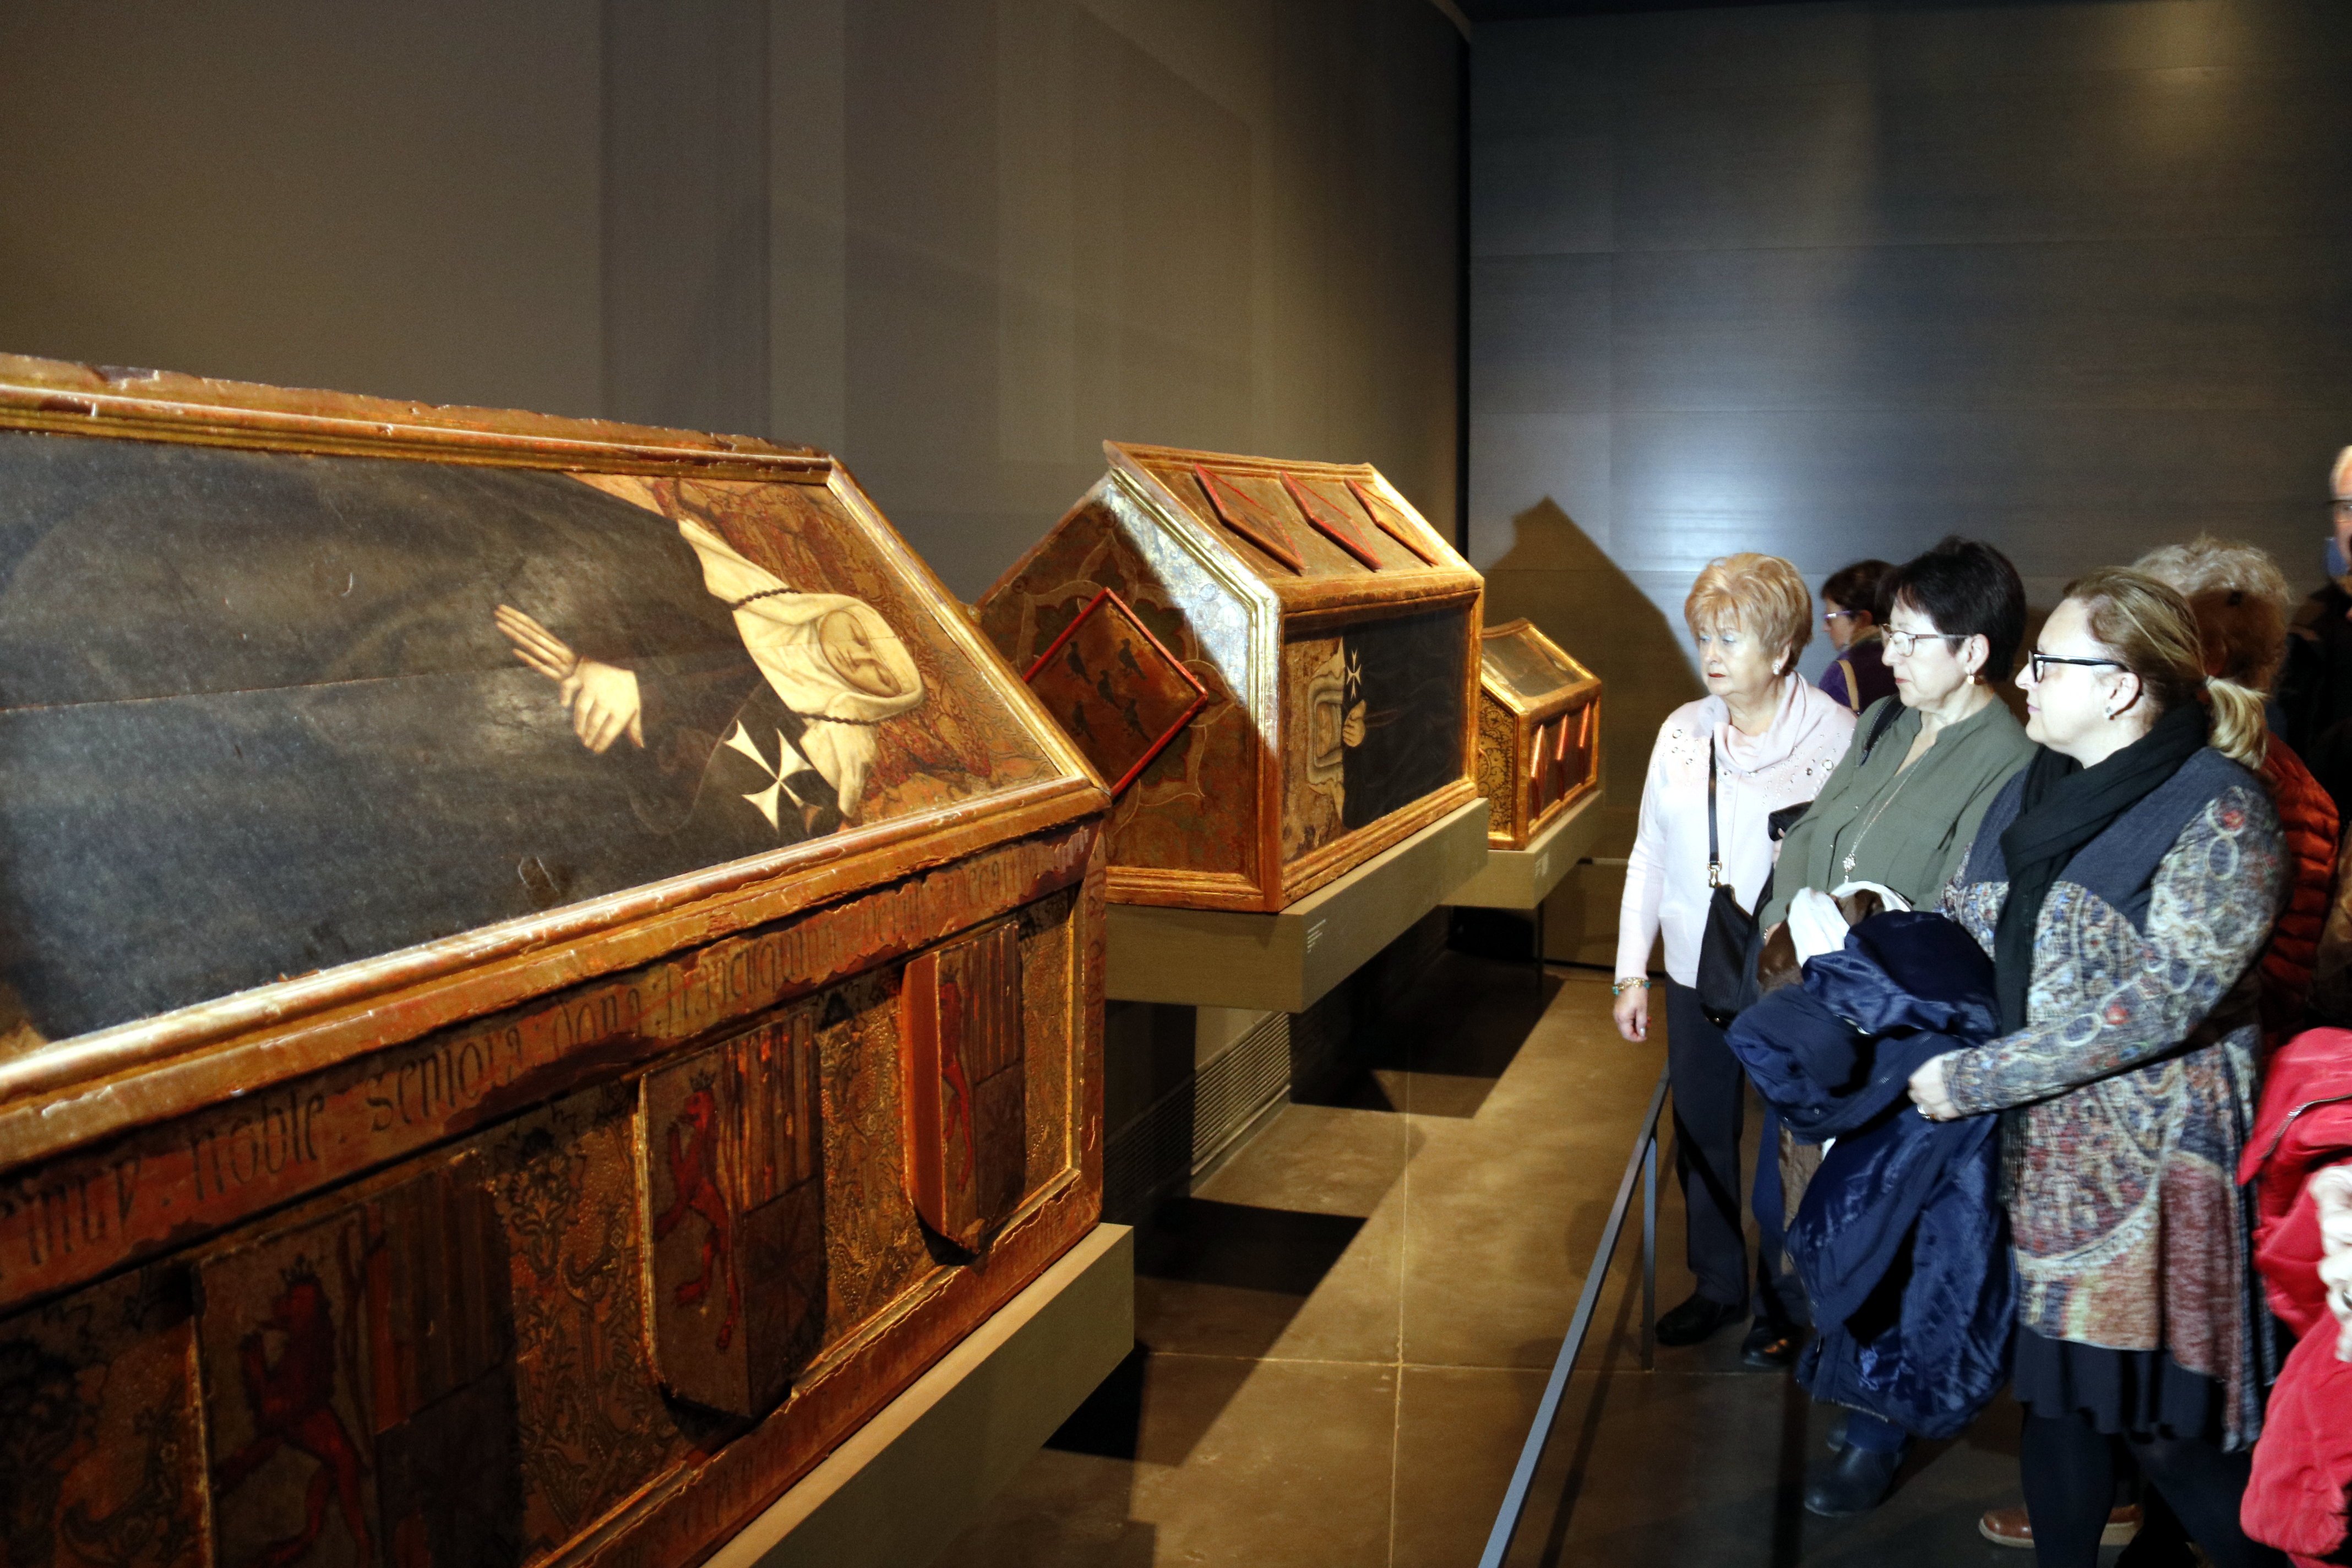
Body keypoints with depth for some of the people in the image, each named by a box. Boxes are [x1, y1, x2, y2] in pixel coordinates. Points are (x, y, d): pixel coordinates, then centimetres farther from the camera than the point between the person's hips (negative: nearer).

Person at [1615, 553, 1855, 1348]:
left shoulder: (1838, 737, -12)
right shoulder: (1683, 731, 4)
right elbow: (1649, 853, 8)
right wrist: (1631, 970, 7)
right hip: (1696, 976, 5)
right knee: (1701, 1139, 15)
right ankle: (1718, 1287, 35)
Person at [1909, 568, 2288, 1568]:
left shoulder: (2221, 814, -13)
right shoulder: (2031, 795, 9)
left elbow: (2166, 998, -21)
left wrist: (1975, 1078, -20)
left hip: (2150, 1172, -6)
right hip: (2035, 1153, 6)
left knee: (2167, 1426, 1)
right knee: (2054, 1392, 15)